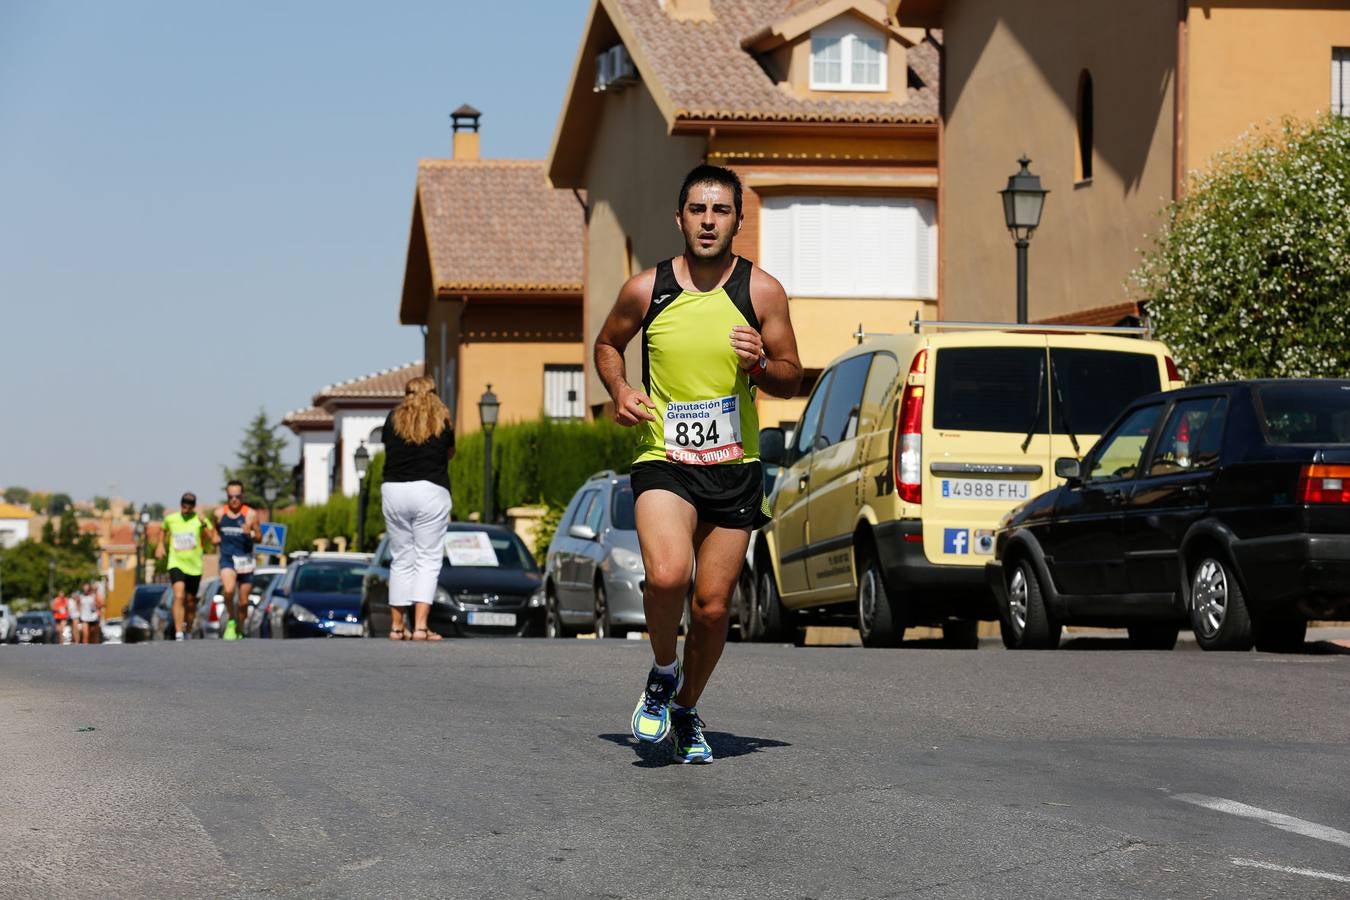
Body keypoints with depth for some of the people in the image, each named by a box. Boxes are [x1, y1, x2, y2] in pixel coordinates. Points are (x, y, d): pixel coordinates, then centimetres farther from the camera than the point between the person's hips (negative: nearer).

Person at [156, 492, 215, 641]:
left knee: (190, 601, 11)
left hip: (194, 567, 1)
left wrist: (204, 526, -26)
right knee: (179, 596, -21)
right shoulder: (170, 519, 4)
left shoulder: (200, 520, -3)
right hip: (176, 564, -1)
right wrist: (160, 544, 15)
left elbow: (213, 539, -13)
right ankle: (178, 634, -27)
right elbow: (164, 530, 27)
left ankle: (187, 631, 34)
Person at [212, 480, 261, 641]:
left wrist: (250, 533, -21)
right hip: (227, 559, 0)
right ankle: (231, 620, -5)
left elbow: (259, 537, -1)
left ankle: (239, 631, 26)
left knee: (243, 601, 6)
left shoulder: (250, 514, -3)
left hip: (245, 559, 0)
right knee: (228, 590, -28)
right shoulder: (219, 514, 3)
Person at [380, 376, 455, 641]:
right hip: (431, 490, -2)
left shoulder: (394, 419, 8)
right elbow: (450, 453, 18)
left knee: (401, 560, 11)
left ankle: (397, 626, 13)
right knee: (428, 561, -1)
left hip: (393, 489, 2)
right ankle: (420, 626, -12)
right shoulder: (442, 420, 5)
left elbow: (387, 449, 16)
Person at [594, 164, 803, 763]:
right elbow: (607, 344, 19)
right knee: (668, 575, -26)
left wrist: (760, 364, -16)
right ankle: (663, 673, 3)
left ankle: (686, 711, 29)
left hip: (734, 466, 1)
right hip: (663, 461, -1)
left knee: (712, 606, 4)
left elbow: (791, 381, 6)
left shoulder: (762, 292, -1)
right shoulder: (646, 290, -1)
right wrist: (619, 391, -1)